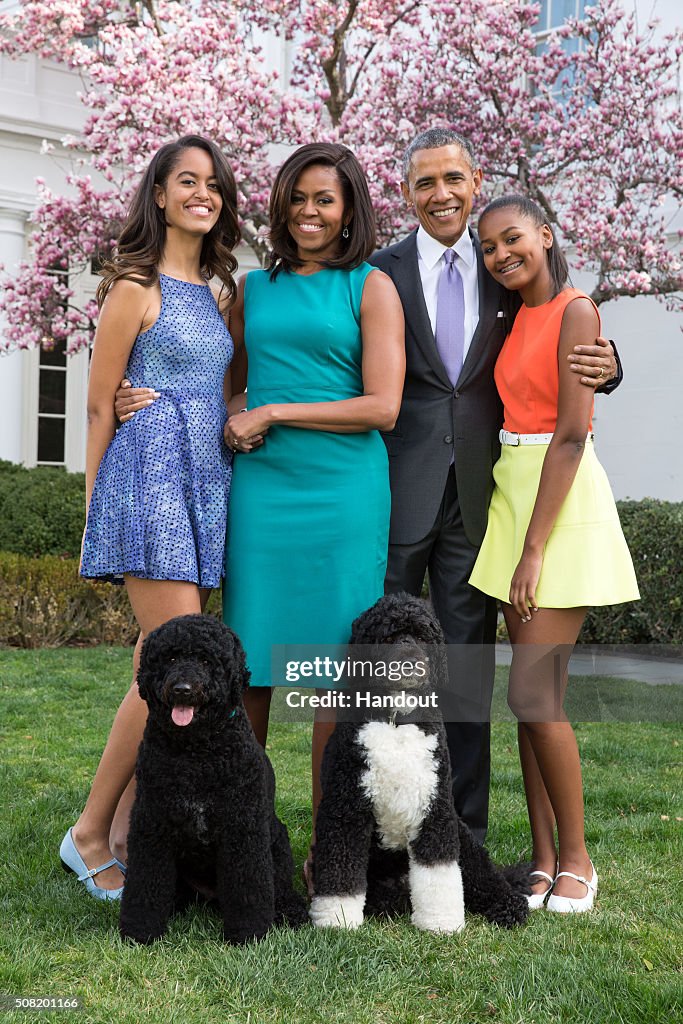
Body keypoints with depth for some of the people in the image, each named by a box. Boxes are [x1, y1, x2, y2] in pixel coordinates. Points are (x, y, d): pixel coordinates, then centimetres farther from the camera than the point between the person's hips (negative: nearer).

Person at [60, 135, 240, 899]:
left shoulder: (217, 293, 18)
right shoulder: (137, 287, -3)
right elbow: (99, 404, -2)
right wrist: (95, 509, 0)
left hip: (206, 484, 7)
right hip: (151, 474, -7)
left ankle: (128, 832, 11)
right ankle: (89, 834, 1)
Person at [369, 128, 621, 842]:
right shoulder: (381, 273, 2)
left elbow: (551, 366, 13)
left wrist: (603, 366, -8)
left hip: (475, 495, 2)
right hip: (397, 493, -2)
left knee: (470, 664, 9)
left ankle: (465, 831, 20)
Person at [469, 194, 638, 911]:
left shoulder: (576, 311, -10)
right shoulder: (516, 320, 15)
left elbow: (572, 434, -16)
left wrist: (534, 548, -18)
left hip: (563, 503, -8)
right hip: (512, 494, 8)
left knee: (534, 693, -9)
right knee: (531, 694, 7)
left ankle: (576, 861, 7)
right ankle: (543, 860, 15)